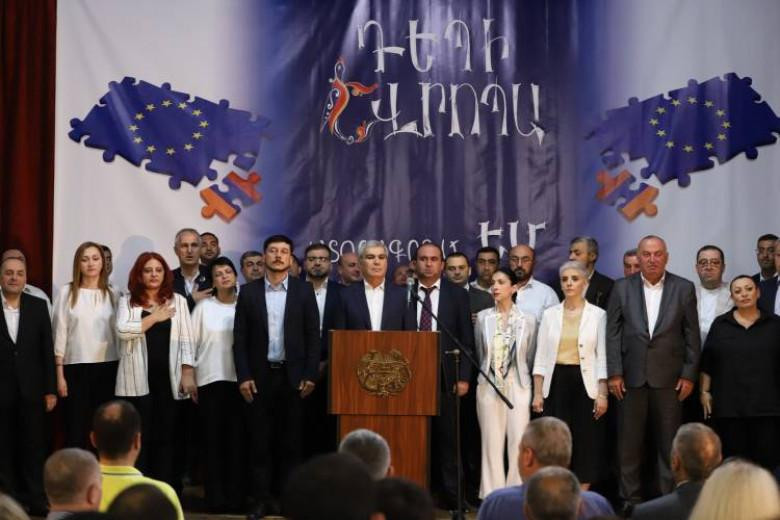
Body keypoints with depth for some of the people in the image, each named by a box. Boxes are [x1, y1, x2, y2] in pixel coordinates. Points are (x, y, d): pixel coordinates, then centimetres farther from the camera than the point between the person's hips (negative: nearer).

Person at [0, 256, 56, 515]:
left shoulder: (38, 306, 2)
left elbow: (47, 350, 3)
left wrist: (50, 389, 0)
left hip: (31, 391, 1)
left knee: (34, 448, 6)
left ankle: (36, 500, 14)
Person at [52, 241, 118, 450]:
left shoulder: (112, 294, 7)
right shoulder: (67, 292, 1)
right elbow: (59, 334, 1)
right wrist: (59, 374, -3)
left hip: (107, 367, 2)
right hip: (76, 368, -2)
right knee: (76, 429, -1)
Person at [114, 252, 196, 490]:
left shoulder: (178, 301, 10)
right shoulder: (127, 301, 7)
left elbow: (185, 340, 6)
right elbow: (123, 330, -11)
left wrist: (188, 373, -3)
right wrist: (154, 318, -7)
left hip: (169, 379, 1)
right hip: (137, 380, -1)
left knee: (166, 436, 3)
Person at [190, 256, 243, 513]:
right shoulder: (203, 307, 4)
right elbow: (191, 343, 5)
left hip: (239, 379, 0)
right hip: (209, 379, 0)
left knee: (236, 438, 1)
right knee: (212, 438, 1)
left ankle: (235, 496, 8)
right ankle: (215, 496, 6)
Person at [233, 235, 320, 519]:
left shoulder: (304, 290, 3)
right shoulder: (249, 291, 4)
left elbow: (313, 335, 2)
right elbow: (240, 338, 3)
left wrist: (310, 375, -5)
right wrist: (243, 376, -5)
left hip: (293, 376, 0)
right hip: (259, 376, 0)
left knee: (291, 441, 3)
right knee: (260, 441, 2)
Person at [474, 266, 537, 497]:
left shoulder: (527, 320, 1)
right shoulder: (482, 318, 3)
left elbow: (530, 357, 10)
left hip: (518, 385, -1)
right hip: (489, 385, 1)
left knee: (519, 443, -4)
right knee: (492, 443, 2)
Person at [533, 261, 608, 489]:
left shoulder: (598, 314, 1)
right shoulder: (550, 314, 6)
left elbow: (602, 356, -1)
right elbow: (541, 356, 6)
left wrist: (602, 394, -7)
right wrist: (537, 393, 0)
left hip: (586, 383, -1)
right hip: (556, 382, 2)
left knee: (586, 441, 1)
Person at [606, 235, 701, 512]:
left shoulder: (684, 288, 2)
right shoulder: (622, 288, 4)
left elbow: (692, 335, 3)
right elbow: (613, 333, 2)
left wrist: (689, 375, -2)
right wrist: (614, 373, -4)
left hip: (669, 377, -1)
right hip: (631, 375, 1)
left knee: (669, 441, 3)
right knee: (629, 442, 5)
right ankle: (630, 498, 13)